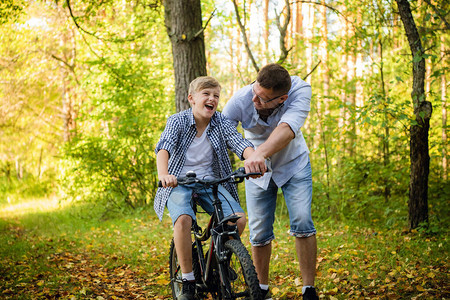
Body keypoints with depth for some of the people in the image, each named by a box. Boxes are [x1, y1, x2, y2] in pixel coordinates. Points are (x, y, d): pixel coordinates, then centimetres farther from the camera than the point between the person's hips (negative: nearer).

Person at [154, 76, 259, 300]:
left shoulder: (221, 124, -2)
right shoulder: (178, 121, -8)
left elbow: (241, 144, -18)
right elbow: (164, 147, -24)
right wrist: (163, 174, -45)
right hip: (179, 182, -2)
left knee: (239, 218, -20)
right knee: (183, 219, -32)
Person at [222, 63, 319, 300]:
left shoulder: (300, 90, -33)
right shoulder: (240, 100, -29)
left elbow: (287, 129, -48)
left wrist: (260, 153, -65)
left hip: (293, 164, -1)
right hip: (257, 168, 1)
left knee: (302, 222, -16)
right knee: (259, 234, 0)